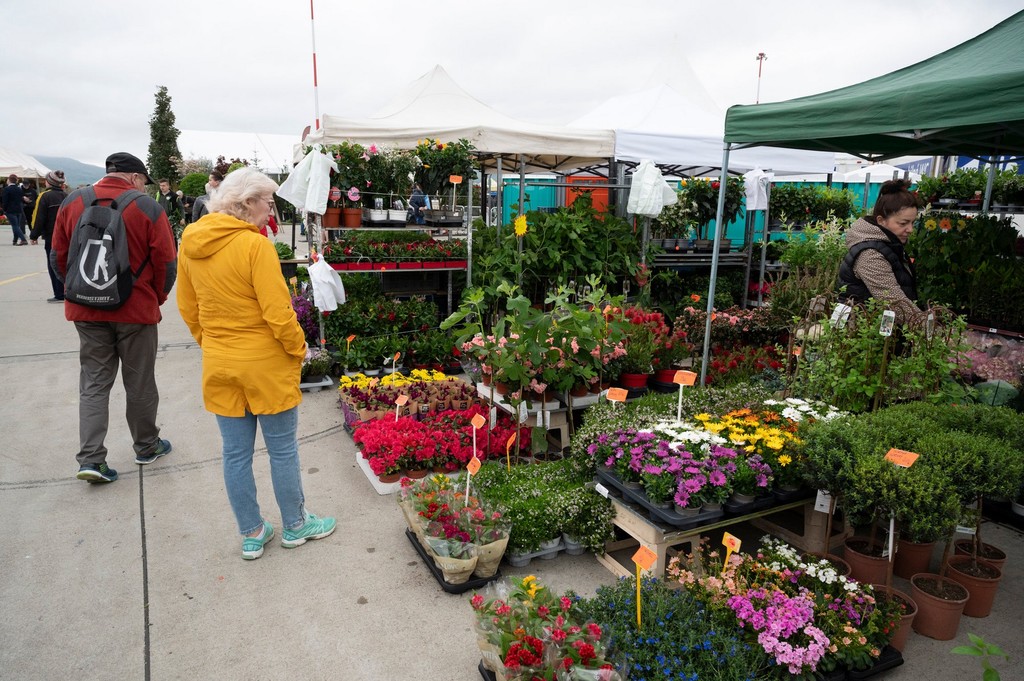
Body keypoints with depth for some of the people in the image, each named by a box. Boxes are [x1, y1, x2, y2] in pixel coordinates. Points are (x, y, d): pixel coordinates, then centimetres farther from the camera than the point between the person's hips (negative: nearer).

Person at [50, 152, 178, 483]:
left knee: (93, 381, 11)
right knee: (139, 382, 11)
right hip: (136, 309, -3)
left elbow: (58, 257, 5)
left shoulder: (72, 202, 2)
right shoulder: (147, 207, -10)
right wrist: (156, 298, 6)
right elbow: (167, 263, -10)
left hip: (85, 310, 3)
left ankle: (90, 459, 6)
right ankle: (147, 447, 27)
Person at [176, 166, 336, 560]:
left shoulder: (191, 244, 3)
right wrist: (300, 349, -6)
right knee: (283, 449, 11)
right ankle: (295, 526, 28)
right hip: (266, 365, -6)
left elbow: (188, 309, 11)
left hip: (219, 365, 6)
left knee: (236, 453, 14)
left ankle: (251, 535, 28)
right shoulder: (255, 245, -19)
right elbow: (278, 314, -21)